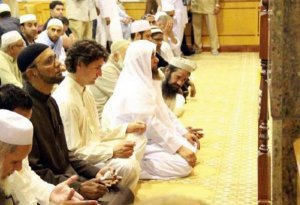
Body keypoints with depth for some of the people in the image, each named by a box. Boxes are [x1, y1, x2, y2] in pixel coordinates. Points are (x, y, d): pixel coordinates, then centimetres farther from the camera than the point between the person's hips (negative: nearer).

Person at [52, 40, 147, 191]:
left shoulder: (84, 92, 10)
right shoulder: (65, 100, -22)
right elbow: (73, 152, -24)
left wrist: (126, 128, 7)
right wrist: (112, 151, -27)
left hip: (94, 148, 11)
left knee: (138, 137, 13)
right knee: (128, 165, -30)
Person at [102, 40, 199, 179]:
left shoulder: (146, 80, 8)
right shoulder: (133, 89, -23)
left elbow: (163, 111, 12)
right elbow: (151, 124, -26)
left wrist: (184, 133, 5)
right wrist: (179, 147, -24)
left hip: (148, 136, 10)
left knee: (190, 146, 12)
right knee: (184, 165, -17)